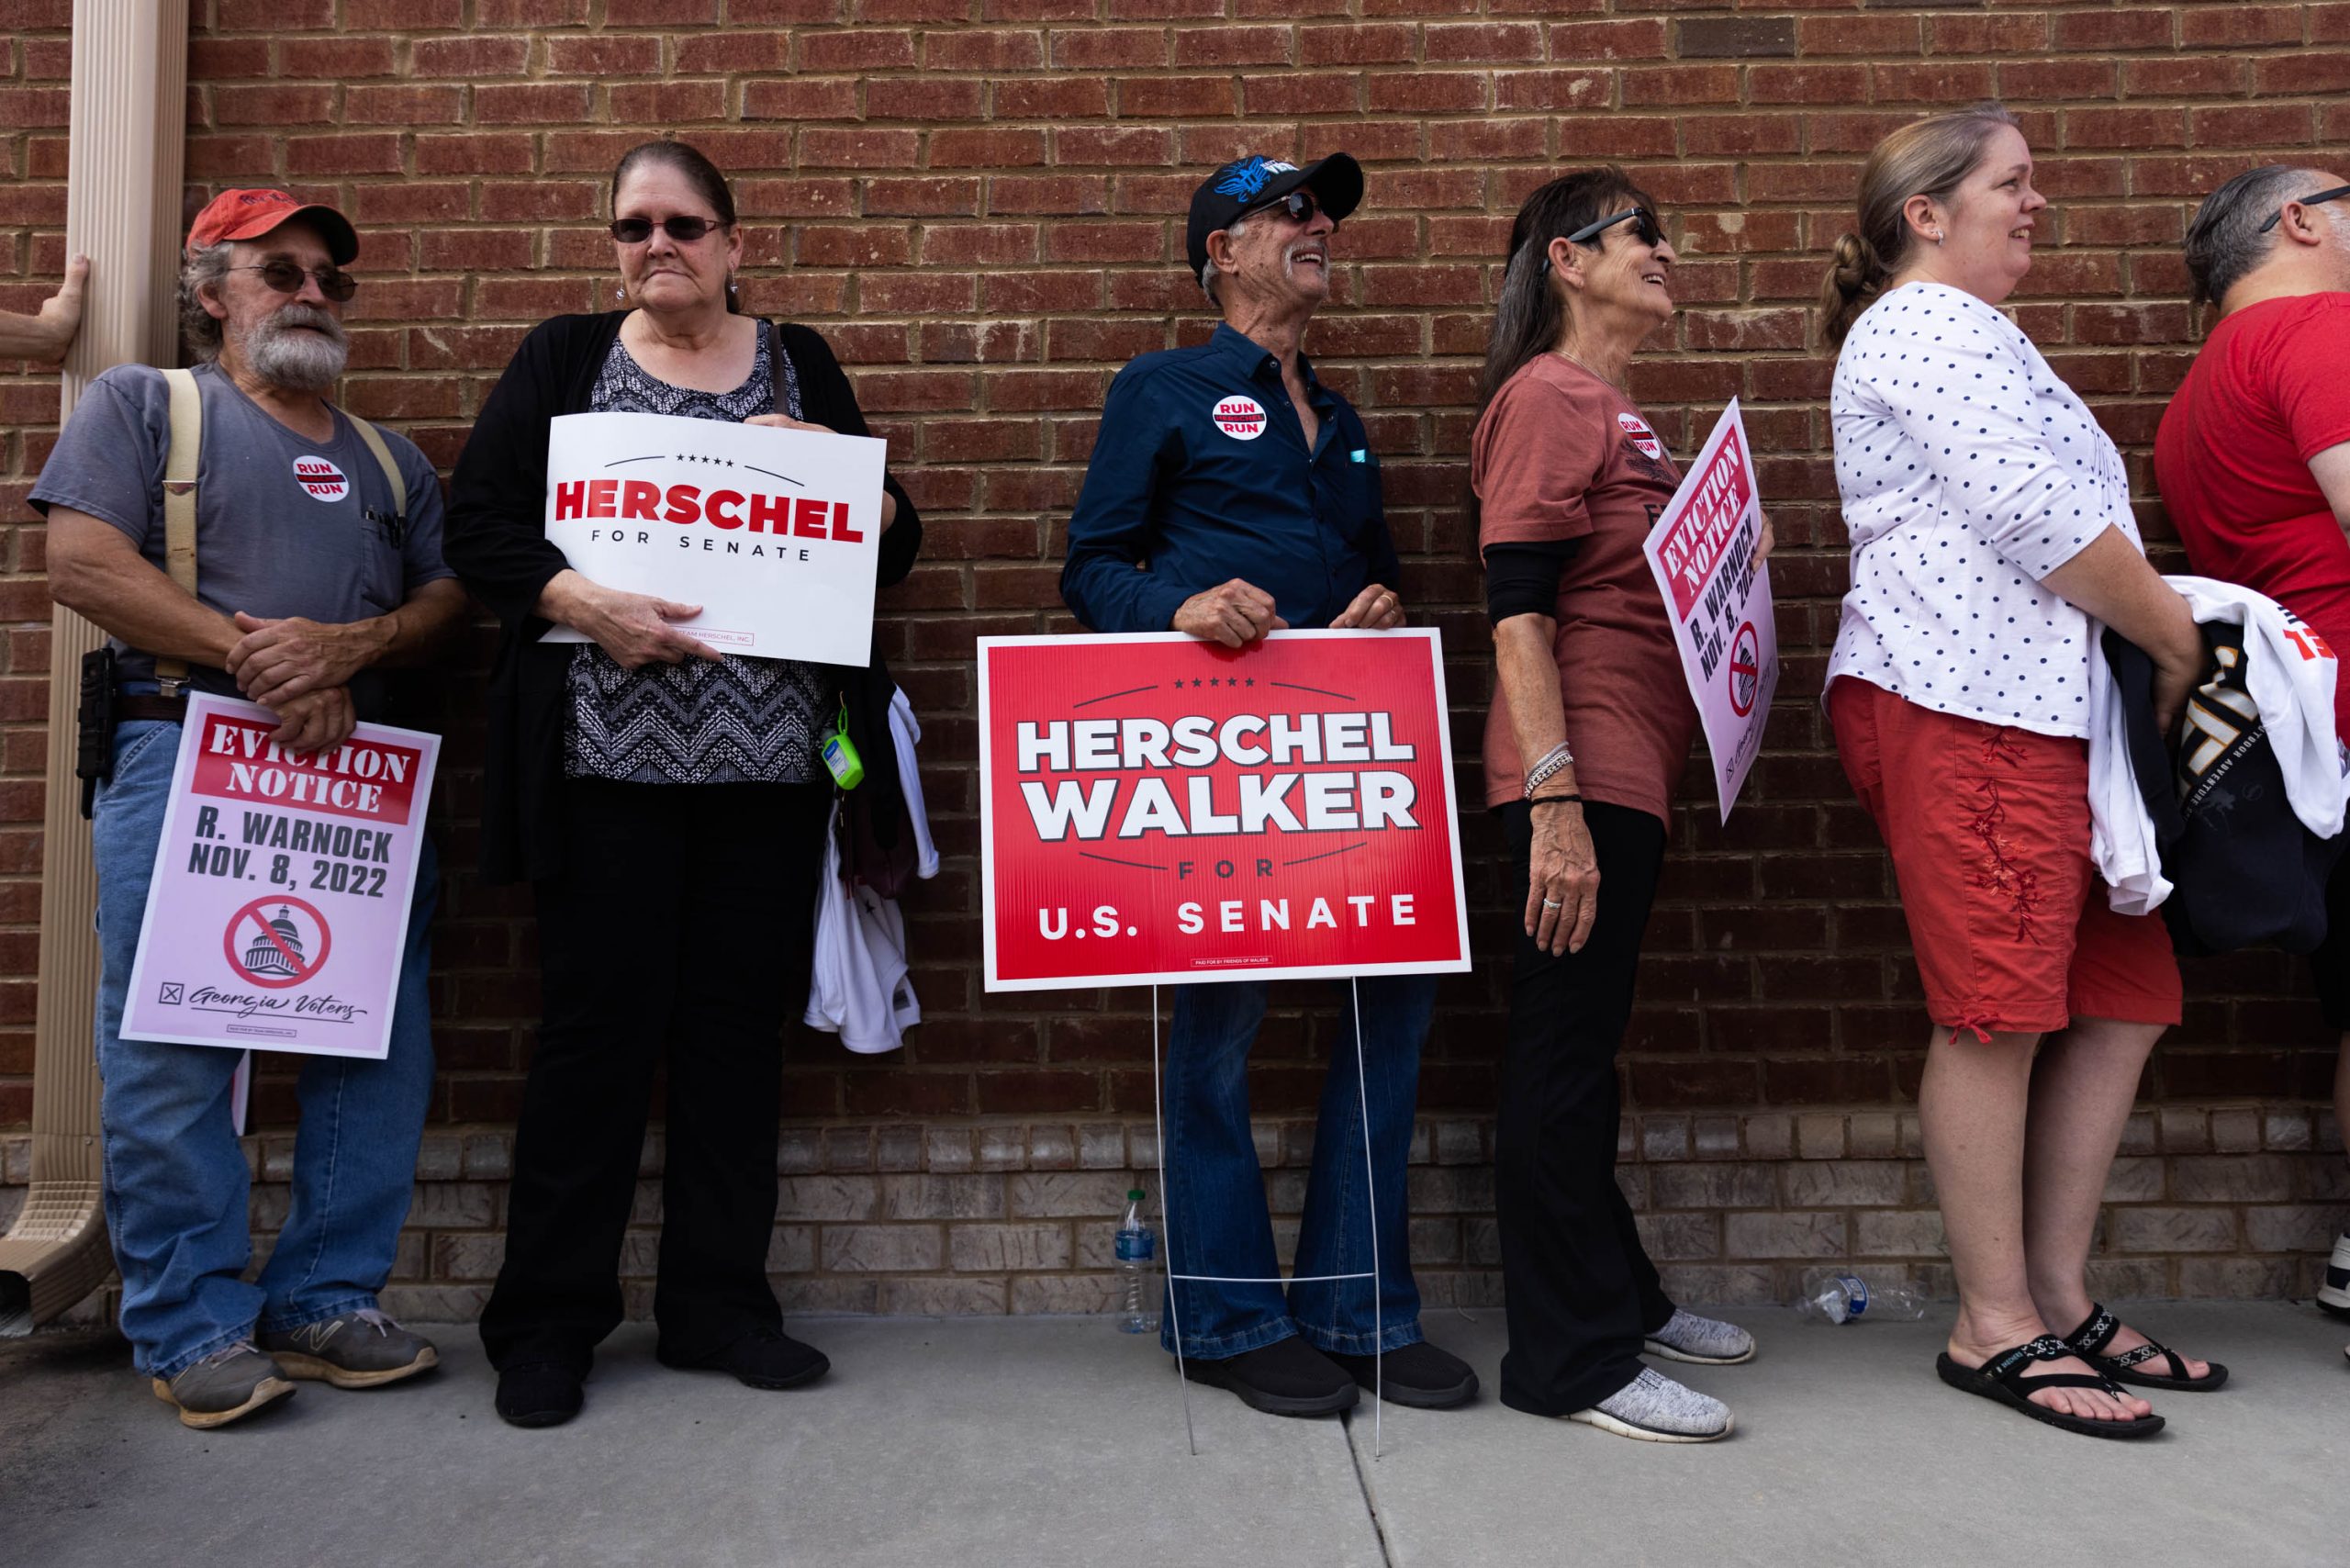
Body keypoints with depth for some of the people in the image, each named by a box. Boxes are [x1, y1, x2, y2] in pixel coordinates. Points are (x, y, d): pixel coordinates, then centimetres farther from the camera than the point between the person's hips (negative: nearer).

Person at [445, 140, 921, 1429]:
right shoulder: (563, 359, 10)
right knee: (596, 1020, 0)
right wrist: (585, 604, -16)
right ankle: (546, 1320, 14)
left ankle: (717, 1302, 20)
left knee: (741, 1019, 6)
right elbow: (476, 525, 2)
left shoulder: (799, 366, 15)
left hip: (770, 756, 2)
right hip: (607, 753, -2)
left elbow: (891, 550, 12)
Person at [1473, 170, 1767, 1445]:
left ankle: (1620, 1297, 30)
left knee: (1584, 1042, 17)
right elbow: (1517, 605, -19)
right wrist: (1554, 800, -25)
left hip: (1629, 769, 10)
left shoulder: (1616, 410, 20)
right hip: (1580, 775, -10)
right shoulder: (1546, 397, -9)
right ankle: (1574, 1360, 6)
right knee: (1564, 1049, -4)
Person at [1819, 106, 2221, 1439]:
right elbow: (2037, 517, -14)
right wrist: (2178, 635, -4)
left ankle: (2061, 1300, 15)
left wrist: (2158, 639, 17)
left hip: (2042, 705, 10)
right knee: (1999, 1014, -8)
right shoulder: (1927, 327, -4)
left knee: (2124, 999, 7)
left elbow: (2058, 519, 30)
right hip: (1964, 700, -10)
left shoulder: (1972, 336, 30)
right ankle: (1996, 1328, 2)